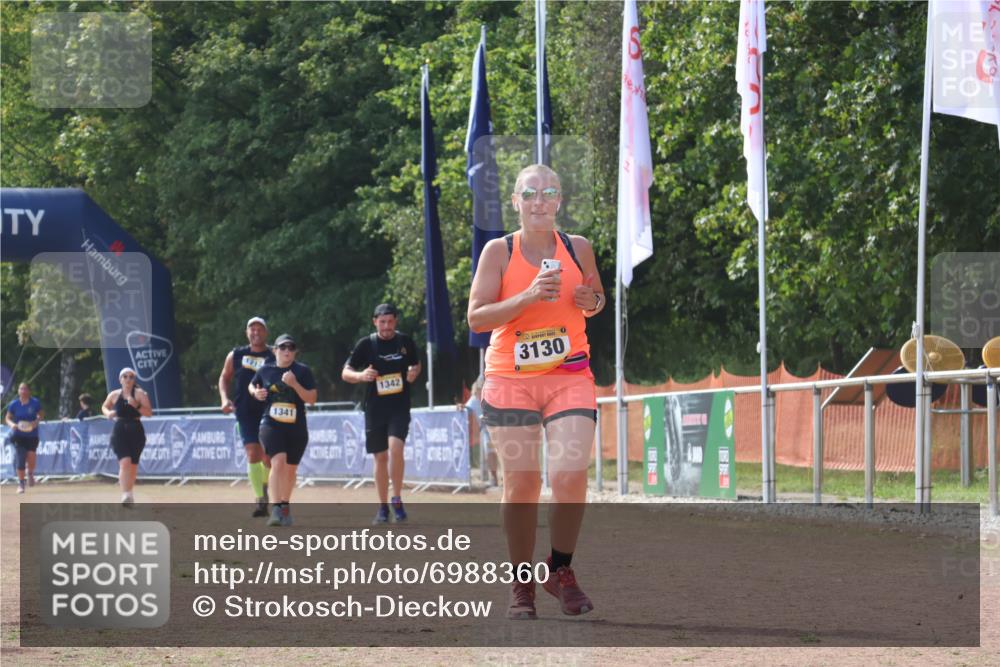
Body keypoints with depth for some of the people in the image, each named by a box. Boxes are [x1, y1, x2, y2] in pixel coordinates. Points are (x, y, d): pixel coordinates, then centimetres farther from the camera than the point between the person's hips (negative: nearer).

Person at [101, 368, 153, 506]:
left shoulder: (140, 394, 0)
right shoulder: (114, 395, 6)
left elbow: (149, 413, -7)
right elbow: (104, 407, 24)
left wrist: (136, 406, -22)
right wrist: (108, 413, 1)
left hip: (136, 432, 1)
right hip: (120, 431, -1)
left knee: (133, 465, 9)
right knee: (125, 462, -19)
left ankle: (129, 493, 27)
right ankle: (125, 495, -26)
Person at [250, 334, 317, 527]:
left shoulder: (303, 371, 0)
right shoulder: (265, 370, 5)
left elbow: (312, 398, -6)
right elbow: (251, 386, 22)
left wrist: (294, 384, -19)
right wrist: (255, 393, -1)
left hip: (297, 428, 1)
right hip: (271, 425, -1)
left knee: (290, 469, 12)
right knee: (278, 462, -21)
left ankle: (285, 507, 33)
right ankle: (275, 509, -28)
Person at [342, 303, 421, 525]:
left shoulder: (405, 342, 3)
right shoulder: (366, 345, -1)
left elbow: (416, 365, 20)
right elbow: (345, 373, 2)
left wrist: (413, 373, -4)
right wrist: (361, 375, -20)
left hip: (400, 407, -1)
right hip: (375, 409, 1)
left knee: (395, 447, -21)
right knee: (380, 457, 6)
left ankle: (397, 499, -8)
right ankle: (383, 507, 17)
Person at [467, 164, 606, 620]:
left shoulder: (578, 249, 5)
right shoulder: (498, 251, -3)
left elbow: (598, 297, 21)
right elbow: (476, 317, -8)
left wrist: (592, 301, -4)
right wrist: (529, 297, -20)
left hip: (569, 377, 1)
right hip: (510, 379, -1)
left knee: (570, 474, -15)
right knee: (521, 484, -1)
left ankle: (560, 570, 4)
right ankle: (522, 584, 12)